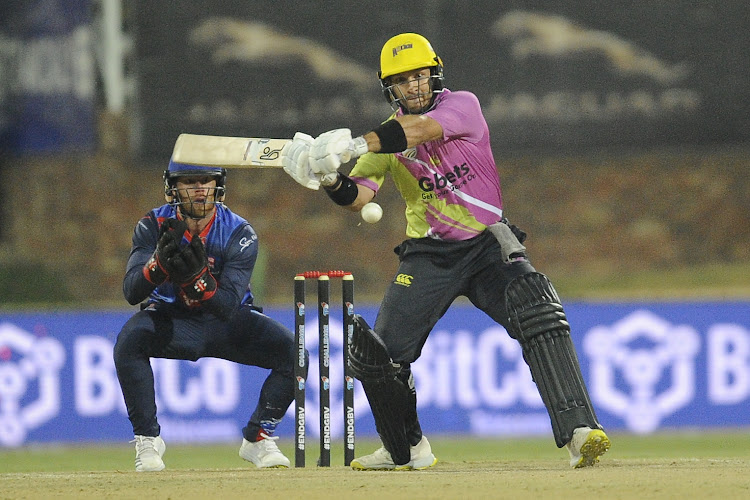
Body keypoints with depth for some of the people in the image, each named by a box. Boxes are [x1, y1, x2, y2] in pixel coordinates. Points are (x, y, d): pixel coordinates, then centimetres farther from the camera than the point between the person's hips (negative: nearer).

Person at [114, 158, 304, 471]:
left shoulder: (240, 234, -18)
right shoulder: (154, 226, -15)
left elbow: (227, 305, -27)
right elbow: (131, 292, -26)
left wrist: (197, 277, -47)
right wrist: (160, 262, -45)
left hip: (227, 322, 1)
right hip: (172, 319, -1)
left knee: (292, 350, -22)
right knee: (129, 340, -33)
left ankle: (258, 438, -3)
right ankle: (147, 439, -18)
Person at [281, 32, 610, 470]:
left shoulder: (462, 106, -7)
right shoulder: (386, 136, 4)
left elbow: (418, 129, -27)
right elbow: (359, 197, -8)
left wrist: (354, 145, -42)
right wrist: (331, 180, -31)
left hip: (489, 246, -3)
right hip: (428, 254, 3)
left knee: (538, 314, -27)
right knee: (379, 353, -4)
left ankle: (578, 431, -32)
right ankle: (408, 450, 21)